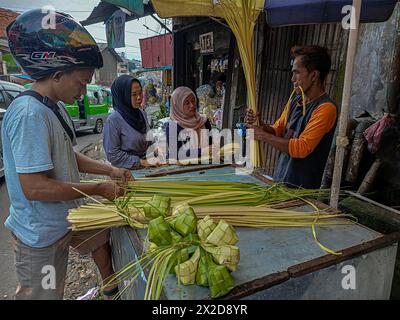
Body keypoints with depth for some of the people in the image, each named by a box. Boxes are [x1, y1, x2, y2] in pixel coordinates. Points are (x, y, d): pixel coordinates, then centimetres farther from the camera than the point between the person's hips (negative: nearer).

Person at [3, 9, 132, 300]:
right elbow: (34, 187, -30)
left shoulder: (57, 107, 3)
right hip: (41, 233, -10)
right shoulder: (29, 114, -28)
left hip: (68, 217, 10)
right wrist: (99, 189, -22)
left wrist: (110, 170, 1)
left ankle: (112, 287, 53)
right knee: (44, 295, 10)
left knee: (102, 236, 28)